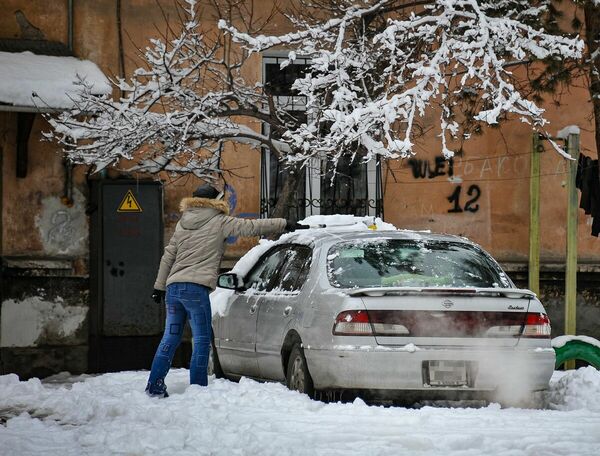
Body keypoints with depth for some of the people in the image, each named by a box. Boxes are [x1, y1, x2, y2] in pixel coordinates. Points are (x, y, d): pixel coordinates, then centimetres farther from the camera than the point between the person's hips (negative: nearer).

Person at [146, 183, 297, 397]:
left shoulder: (183, 224, 20)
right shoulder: (219, 222, 1)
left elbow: (168, 257, 22)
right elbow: (251, 227, -1)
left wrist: (159, 286, 26)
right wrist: (285, 225, 5)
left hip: (173, 287, 7)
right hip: (195, 288, -7)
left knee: (170, 337, 11)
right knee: (202, 340, -1)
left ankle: (155, 385, 7)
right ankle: (197, 387, -4)